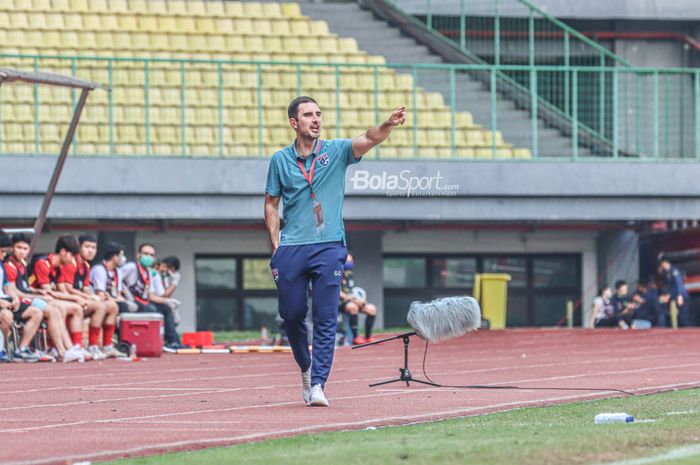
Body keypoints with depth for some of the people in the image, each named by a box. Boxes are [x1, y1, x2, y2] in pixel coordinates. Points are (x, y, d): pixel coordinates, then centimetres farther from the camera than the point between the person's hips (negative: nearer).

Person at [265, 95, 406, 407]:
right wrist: (275, 246, 2)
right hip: (290, 249, 1)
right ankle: (306, 367, 33)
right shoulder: (280, 159, 6)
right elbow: (271, 204, 12)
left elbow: (369, 140, -15)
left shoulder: (336, 151, 3)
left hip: (328, 248, -1)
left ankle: (317, 385, -7)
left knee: (325, 319, -7)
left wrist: (389, 124, -36)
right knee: (292, 315, 8)